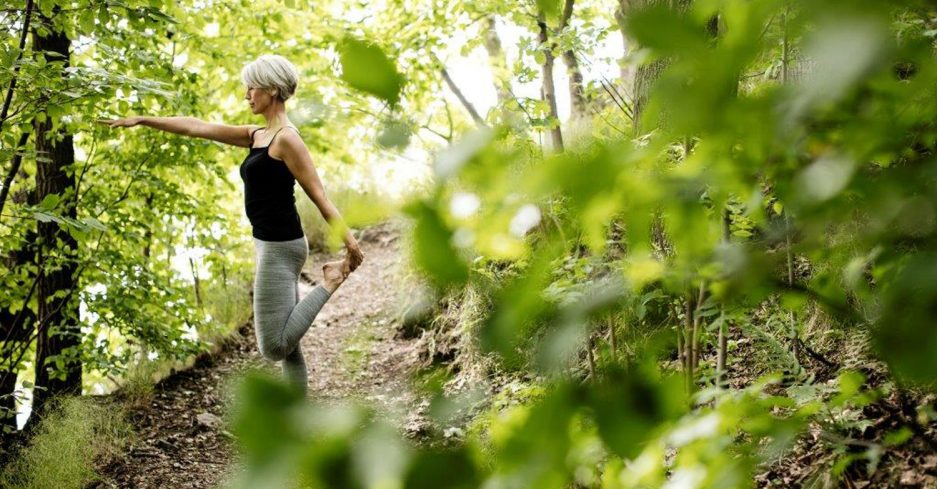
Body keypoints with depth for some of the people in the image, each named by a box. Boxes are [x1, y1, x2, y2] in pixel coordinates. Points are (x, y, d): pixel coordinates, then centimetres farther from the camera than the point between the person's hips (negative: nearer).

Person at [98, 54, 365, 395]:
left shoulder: (286, 139, -12)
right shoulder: (257, 136, 14)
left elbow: (320, 198, -15)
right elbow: (195, 127, 17)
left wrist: (350, 245, -16)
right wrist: (141, 120, 19)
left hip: (280, 248, -9)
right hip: (270, 247, 9)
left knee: (274, 347, -11)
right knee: (286, 346, 11)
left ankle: (328, 284, -2)